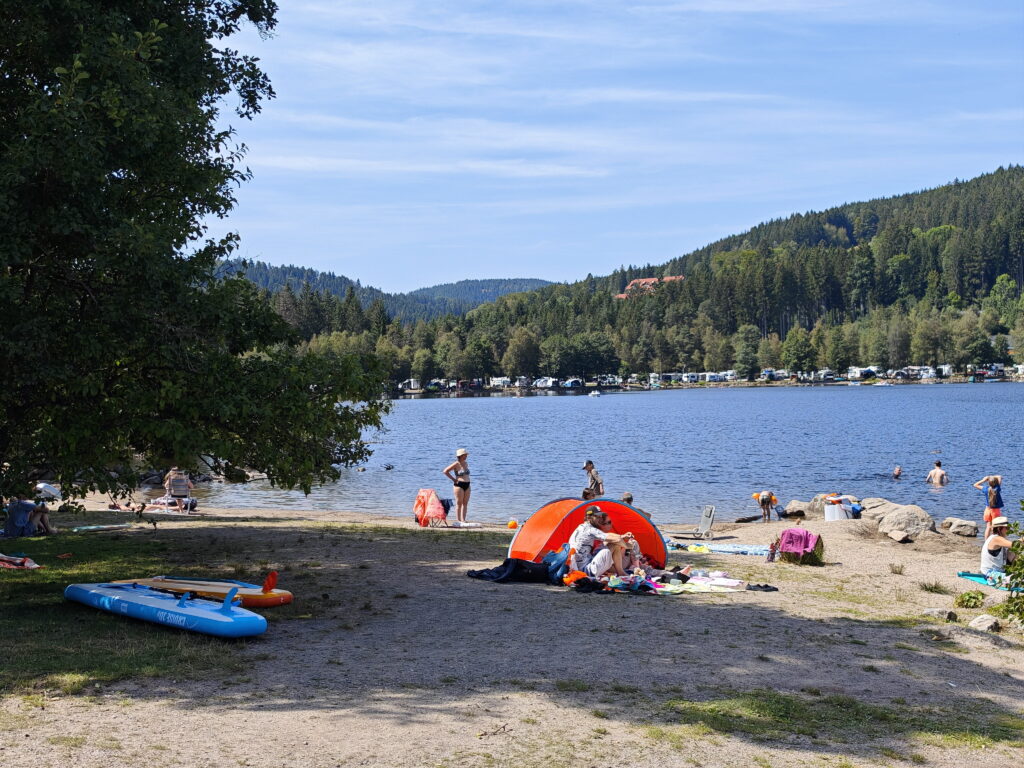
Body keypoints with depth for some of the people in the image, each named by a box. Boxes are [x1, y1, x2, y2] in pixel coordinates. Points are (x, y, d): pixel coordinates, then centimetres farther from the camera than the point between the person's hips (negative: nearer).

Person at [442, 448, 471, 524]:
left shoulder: (466, 464, 12)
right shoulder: (456, 464, -10)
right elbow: (445, 471, -12)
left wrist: (467, 479, 13)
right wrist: (453, 479, -10)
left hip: (467, 485, 7)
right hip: (459, 485, -7)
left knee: (465, 503, 5)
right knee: (459, 503, -3)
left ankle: (463, 520, 7)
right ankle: (458, 520, 1)